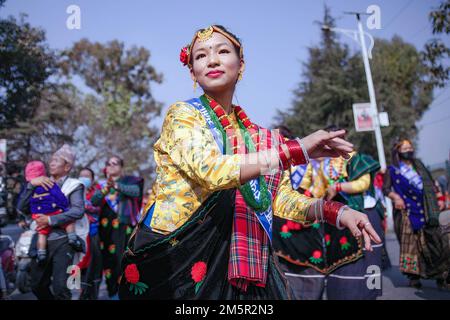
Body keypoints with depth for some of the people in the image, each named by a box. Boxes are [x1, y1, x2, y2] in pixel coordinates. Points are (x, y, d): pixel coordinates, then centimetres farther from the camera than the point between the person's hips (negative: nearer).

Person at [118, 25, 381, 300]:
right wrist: (296, 150, -25)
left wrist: (335, 211, -9)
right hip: (177, 260, -4)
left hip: (241, 264, 5)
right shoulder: (182, 114, -5)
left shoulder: (260, 137, 10)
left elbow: (280, 197, 9)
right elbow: (210, 169, -23)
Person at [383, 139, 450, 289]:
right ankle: (413, 276, -1)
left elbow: (430, 185, 18)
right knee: (410, 242, -4)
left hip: (424, 211, 3)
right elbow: (386, 188, -1)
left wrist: (438, 199, 9)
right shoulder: (392, 170, 5)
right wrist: (395, 197, -19)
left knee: (432, 241, -2)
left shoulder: (418, 165, 16)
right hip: (407, 212, -3)